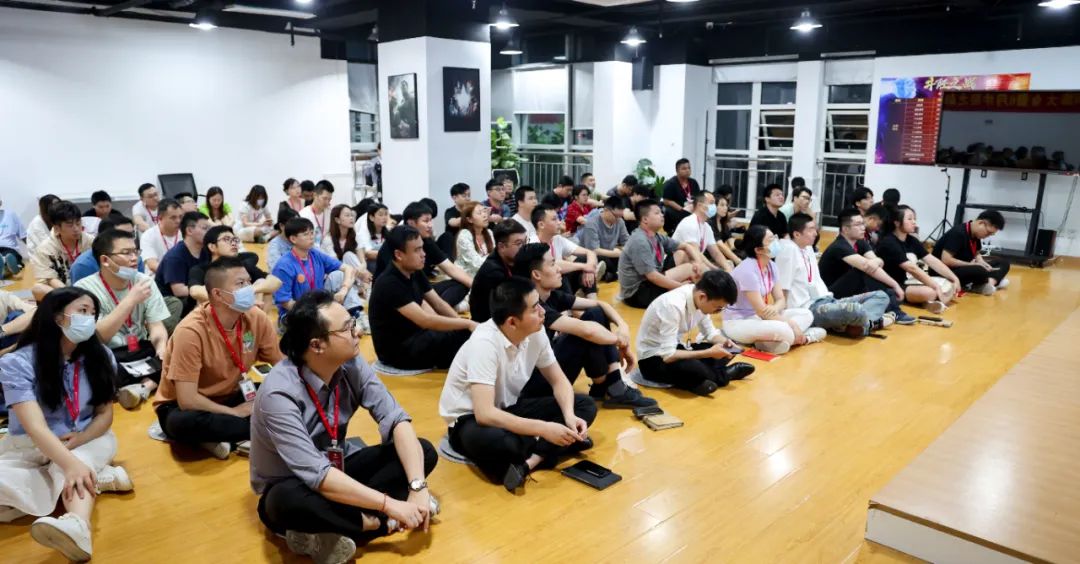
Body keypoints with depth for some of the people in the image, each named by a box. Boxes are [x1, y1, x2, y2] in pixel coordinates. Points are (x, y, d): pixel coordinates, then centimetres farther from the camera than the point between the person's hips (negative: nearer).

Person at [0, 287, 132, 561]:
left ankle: (77, 527, -58)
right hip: (29, 446, -1)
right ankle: (98, 479, -26)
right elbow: (35, 426, -28)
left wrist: (79, 440, -21)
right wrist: (72, 464, -45)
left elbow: (105, 414, 1)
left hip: (88, 439, 2)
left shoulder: (100, 356, -3)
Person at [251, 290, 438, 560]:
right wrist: (388, 504, -34)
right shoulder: (279, 394, -30)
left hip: (337, 468, 6)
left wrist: (417, 487, -31)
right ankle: (379, 522, -17)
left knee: (424, 452, -11)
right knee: (288, 501, -41)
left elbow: (396, 419, -18)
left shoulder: (351, 365, -15)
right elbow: (316, 475, -35)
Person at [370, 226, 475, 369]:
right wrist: (467, 323, -24)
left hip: (415, 336, 8)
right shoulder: (389, 284, -24)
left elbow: (438, 304, 6)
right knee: (466, 336, -18)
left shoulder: (415, 273, 2)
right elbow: (425, 320, -29)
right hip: (397, 350, -8)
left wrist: (464, 323, -9)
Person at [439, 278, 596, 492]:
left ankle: (529, 461, -22)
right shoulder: (484, 343, -30)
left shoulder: (535, 332, -10)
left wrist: (569, 416, -18)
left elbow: (558, 381, 2)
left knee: (585, 405, -7)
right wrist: (543, 429, -35)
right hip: (471, 419, -8)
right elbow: (485, 414, -36)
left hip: (508, 408, 8)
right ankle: (542, 450, -12)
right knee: (498, 442, -43)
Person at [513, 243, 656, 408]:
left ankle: (616, 387, -2)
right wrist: (621, 341, -18)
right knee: (589, 333, -22)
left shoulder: (552, 296, 3)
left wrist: (623, 326, -13)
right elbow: (587, 330, -35)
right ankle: (602, 390, 2)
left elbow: (599, 304, 6)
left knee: (597, 314, 1)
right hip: (534, 384, -9)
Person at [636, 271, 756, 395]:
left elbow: (710, 332, 8)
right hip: (653, 358, -8)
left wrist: (724, 342, -14)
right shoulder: (673, 305, -31)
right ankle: (720, 375, -7)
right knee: (694, 368, -34)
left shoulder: (699, 298, -9)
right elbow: (668, 356, -31)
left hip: (674, 348, 8)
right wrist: (709, 353, -27)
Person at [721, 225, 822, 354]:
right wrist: (790, 324, -18)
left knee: (806, 314, 2)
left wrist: (775, 309, -20)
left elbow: (781, 300, 5)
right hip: (738, 323, -9)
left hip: (760, 317, 9)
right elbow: (761, 310, -23)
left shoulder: (771, 265, 3)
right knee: (785, 331, -33)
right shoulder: (747, 270, -22)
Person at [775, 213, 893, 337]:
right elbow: (783, 288, -16)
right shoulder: (788, 249, -14)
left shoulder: (808, 248, 17)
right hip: (807, 310, -11)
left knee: (880, 296, 8)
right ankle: (871, 322, -4)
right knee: (854, 309, -37)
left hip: (827, 301, 11)